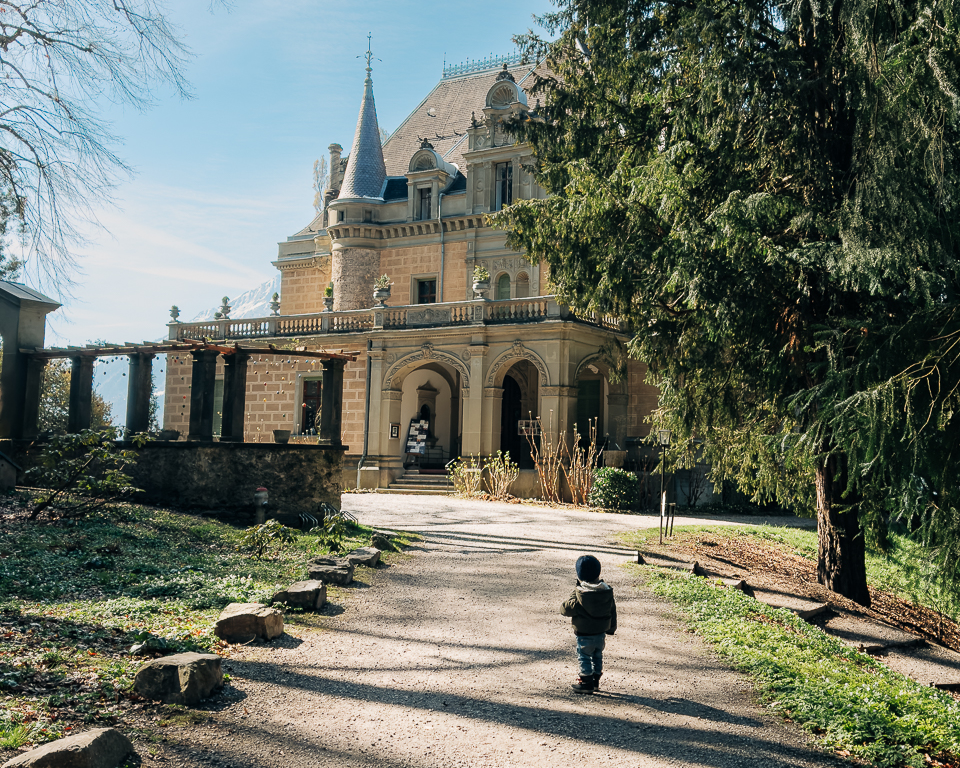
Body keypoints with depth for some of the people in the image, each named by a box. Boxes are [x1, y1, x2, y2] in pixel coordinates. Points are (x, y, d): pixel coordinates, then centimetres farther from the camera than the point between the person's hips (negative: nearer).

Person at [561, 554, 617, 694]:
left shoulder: (580, 595, -22)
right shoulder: (607, 591, -5)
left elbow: (567, 609, -15)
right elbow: (613, 611, 7)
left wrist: (562, 610, 7)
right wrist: (611, 628, 19)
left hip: (585, 634, -6)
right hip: (601, 632, 6)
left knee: (584, 657, 8)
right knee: (598, 656, 21)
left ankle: (586, 682, 15)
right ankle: (596, 680, 31)